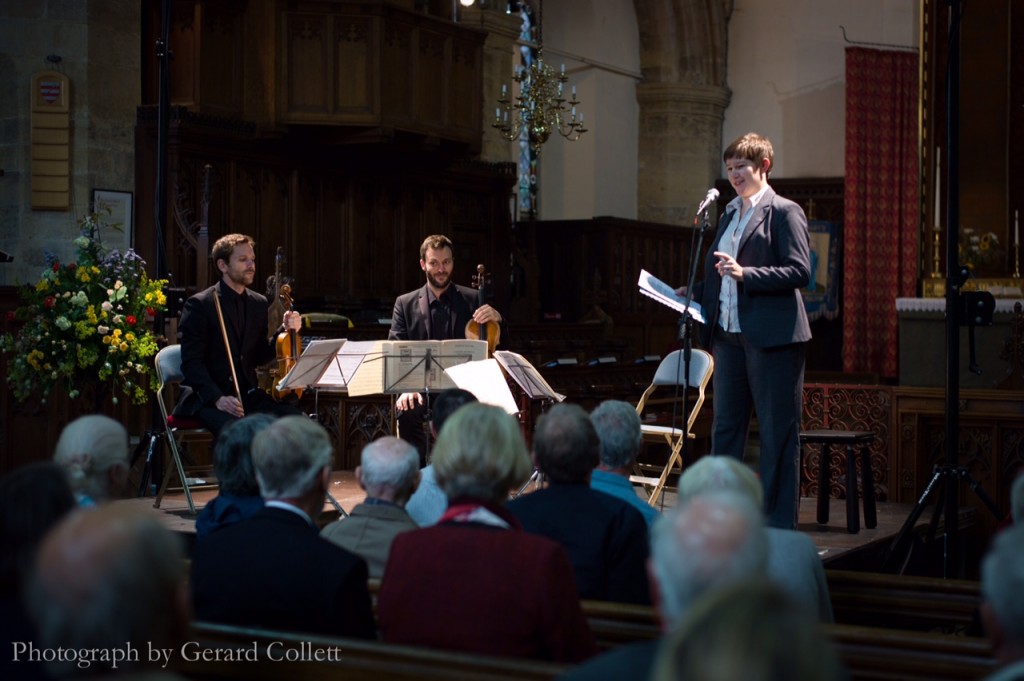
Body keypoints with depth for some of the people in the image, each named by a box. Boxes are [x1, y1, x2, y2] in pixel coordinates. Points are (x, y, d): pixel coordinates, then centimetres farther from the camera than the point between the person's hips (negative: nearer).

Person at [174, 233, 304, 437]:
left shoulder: (258, 303, 13)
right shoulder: (199, 305, -5)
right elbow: (191, 363, -11)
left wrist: (285, 331, 0)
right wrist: (217, 398, -24)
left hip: (247, 394, 6)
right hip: (206, 398, -6)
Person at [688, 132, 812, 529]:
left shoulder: (784, 213, -5)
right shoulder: (729, 214, 18)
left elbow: (800, 272, -15)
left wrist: (745, 274, -22)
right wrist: (695, 293, 9)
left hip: (772, 336, -8)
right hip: (728, 333, 8)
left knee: (778, 433, -1)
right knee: (725, 429, 12)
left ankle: (778, 523, 6)